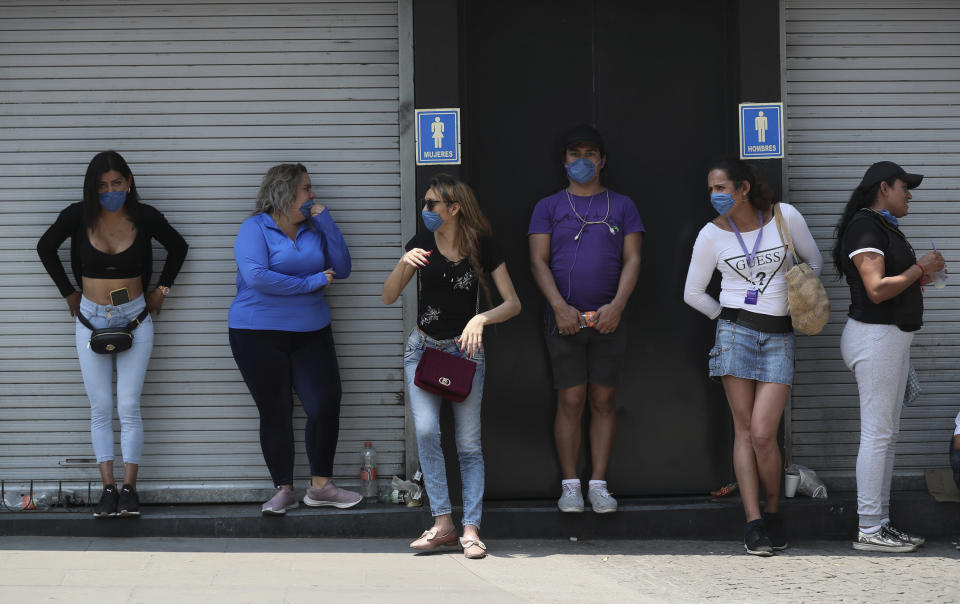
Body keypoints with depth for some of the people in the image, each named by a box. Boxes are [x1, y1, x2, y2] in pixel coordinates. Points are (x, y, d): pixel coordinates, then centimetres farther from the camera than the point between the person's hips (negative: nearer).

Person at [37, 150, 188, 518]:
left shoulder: (144, 217, -6)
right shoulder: (78, 216, -6)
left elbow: (178, 247, 12)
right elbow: (45, 248, 10)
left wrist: (162, 288, 9)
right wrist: (68, 292, 9)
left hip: (135, 319, -1)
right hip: (91, 319, 1)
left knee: (129, 408, -5)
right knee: (100, 409, 0)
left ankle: (129, 490, -1)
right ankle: (108, 489, 3)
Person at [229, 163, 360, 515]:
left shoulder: (313, 229, 10)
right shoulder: (255, 228, -7)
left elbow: (342, 270, 5)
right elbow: (255, 275, -21)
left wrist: (327, 224, -4)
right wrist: (311, 282, -16)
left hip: (310, 333, 5)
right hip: (259, 335, -4)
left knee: (326, 405, -4)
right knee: (275, 413, 0)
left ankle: (320, 486, 9)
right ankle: (284, 490, 10)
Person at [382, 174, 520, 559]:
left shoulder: (482, 246, -7)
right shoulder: (422, 244, -1)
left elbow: (512, 303, -8)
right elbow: (388, 297, 0)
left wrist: (481, 318, -26)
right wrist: (404, 264, -17)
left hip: (466, 350, -2)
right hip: (423, 348, 2)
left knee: (468, 443, -2)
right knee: (426, 430, -15)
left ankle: (471, 529, 1)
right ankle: (442, 524, -10)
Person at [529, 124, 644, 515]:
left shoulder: (622, 206, 12)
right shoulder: (549, 207, 10)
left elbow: (632, 260, 5)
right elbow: (539, 261, 2)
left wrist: (617, 305, -11)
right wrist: (559, 307, -12)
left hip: (608, 318, 1)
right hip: (565, 317, -1)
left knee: (603, 400, 1)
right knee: (570, 401, -4)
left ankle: (599, 484, 5)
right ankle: (570, 484, 1)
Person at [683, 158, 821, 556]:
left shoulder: (784, 217, 0)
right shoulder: (712, 234, 1)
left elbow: (814, 261, 14)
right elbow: (693, 293, 11)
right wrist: (728, 318, 12)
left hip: (780, 337, -1)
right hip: (735, 332, 1)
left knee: (762, 433, -10)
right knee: (744, 429, -2)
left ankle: (773, 513, 11)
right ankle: (754, 524, -2)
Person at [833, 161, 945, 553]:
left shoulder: (885, 227, 18)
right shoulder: (864, 228, -14)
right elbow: (876, 289, -23)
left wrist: (918, 278, 8)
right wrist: (920, 268, -13)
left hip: (893, 337, 11)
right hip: (875, 337, -11)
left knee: (887, 435, 11)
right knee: (877, 435, -9)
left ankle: (880, 523, 15)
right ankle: (869, 531, -7)